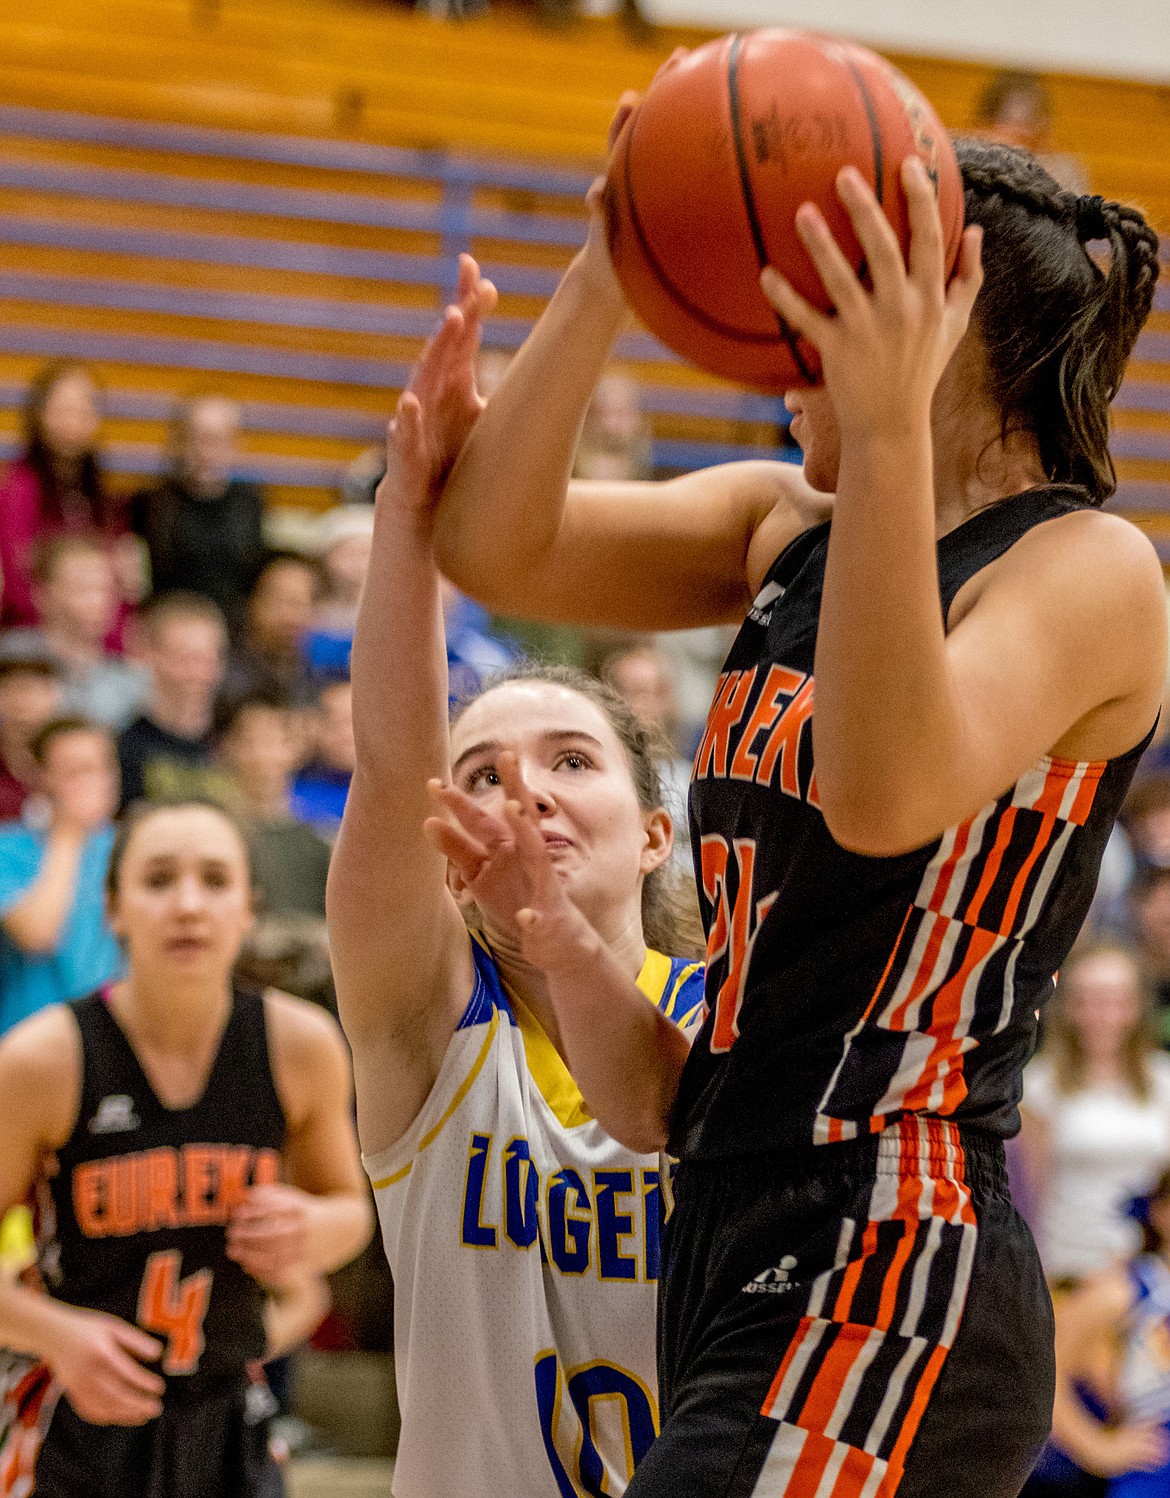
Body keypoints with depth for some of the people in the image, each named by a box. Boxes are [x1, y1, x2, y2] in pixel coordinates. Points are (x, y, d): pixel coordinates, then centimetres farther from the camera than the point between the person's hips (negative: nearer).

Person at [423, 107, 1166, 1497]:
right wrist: (610, 271, -8)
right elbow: (493, 549, 2)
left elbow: (886, 793, -27)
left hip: (880, 1292, -8)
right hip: (739, 1260, 8)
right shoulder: (790, 529, 14)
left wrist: (889, 431, -35)